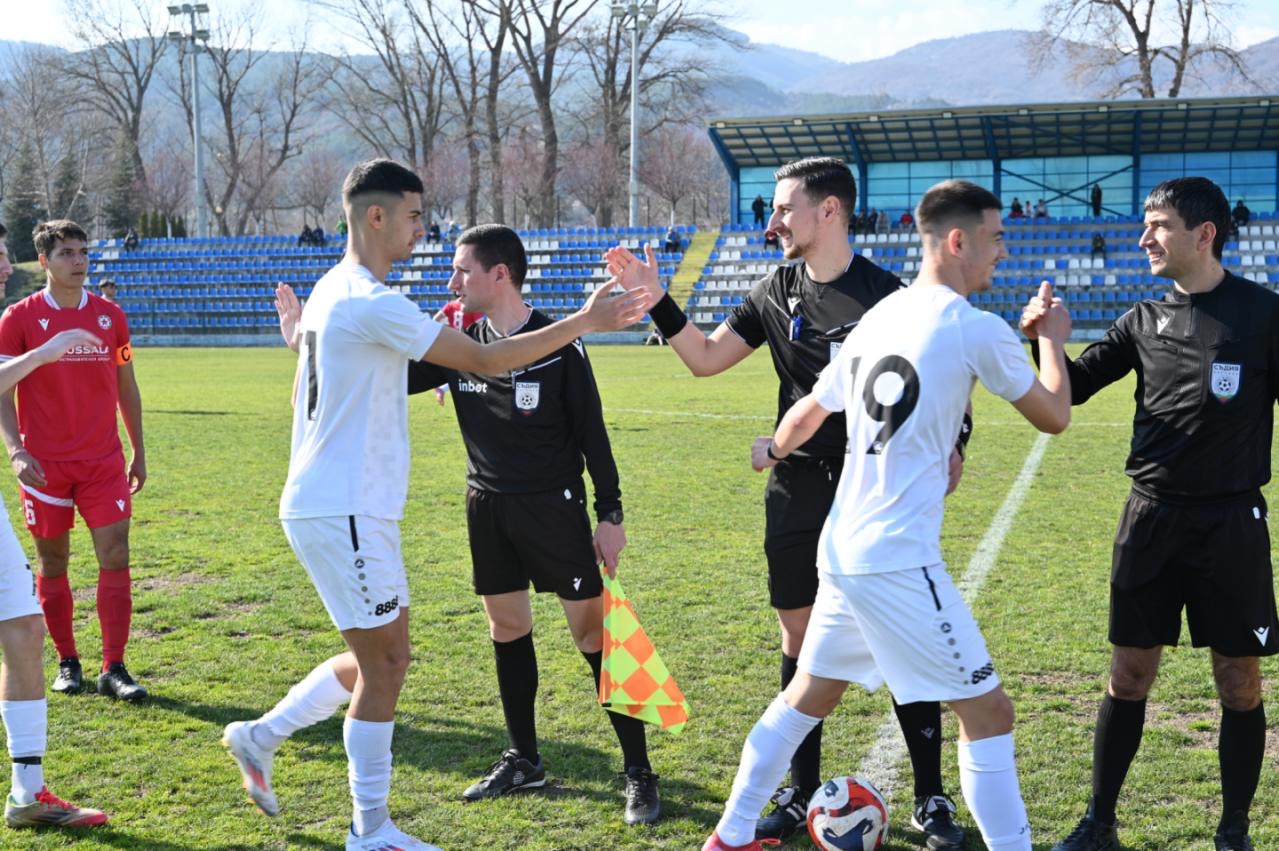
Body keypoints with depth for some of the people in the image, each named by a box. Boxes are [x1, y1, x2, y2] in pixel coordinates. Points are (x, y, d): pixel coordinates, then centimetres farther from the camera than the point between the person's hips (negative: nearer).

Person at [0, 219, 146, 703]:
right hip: (45, 464, -2)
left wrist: (139, 453, 13)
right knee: (53, 562, 7)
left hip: (104, 462, 2)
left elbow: (126, 387, 14)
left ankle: (113, 669, -1)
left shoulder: (109, 315, 7)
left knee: (115, 557, -6)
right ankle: (67, 663, 22)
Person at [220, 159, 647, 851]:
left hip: (334, 506, 10)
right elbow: (485, 360, -19)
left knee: (380, 657, 17)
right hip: (342, 513, -10)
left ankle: (260, 737, 28)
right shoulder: (371, 302, -19)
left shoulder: (332, 290, 13)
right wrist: (585, 322, -16)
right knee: (385, 662, -1)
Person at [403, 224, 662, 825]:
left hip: (553, 506, -5)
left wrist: (610, 513, -8)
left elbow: (592, 432, -6)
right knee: (506, 628, 12)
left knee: (593, 632, -5)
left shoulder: (558, 344, -10)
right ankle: (523, 760, 27)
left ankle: (638, 772, 3)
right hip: (487, 507, 5)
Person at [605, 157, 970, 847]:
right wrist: (656, 301, 4)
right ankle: (802, 793, 25)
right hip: (796, 497, 5)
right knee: (799, 641, 11)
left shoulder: (884, 295, -10)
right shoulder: (777, 293, 6)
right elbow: (705, 358, 13)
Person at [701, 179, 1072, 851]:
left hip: (841, 549, 8)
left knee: (809, 694, 22)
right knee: (987, 711, 1)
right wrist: (1053, 339, 18)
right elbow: (1054, 417, 1)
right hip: (897, 560, -8)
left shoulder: (877, 317, 11)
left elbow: (806, 413, 22)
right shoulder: (977, 328, -11)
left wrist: (771, 452, 43)